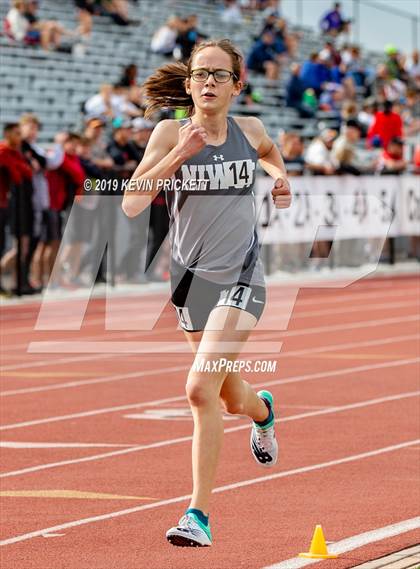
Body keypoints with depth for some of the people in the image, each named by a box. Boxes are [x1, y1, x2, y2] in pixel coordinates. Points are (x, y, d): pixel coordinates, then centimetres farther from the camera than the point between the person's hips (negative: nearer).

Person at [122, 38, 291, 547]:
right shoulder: (171, 133, -7)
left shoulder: (249, 130, 1)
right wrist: (180, 153, -26)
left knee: (201, 389, -18)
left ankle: (199, 514, -12)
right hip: (192, 277, 1)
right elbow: (131, 204, -19)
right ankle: (263, 411, 56)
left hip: (241, 279, -1)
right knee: (231, 399, 17)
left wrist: (280, 176, 9)